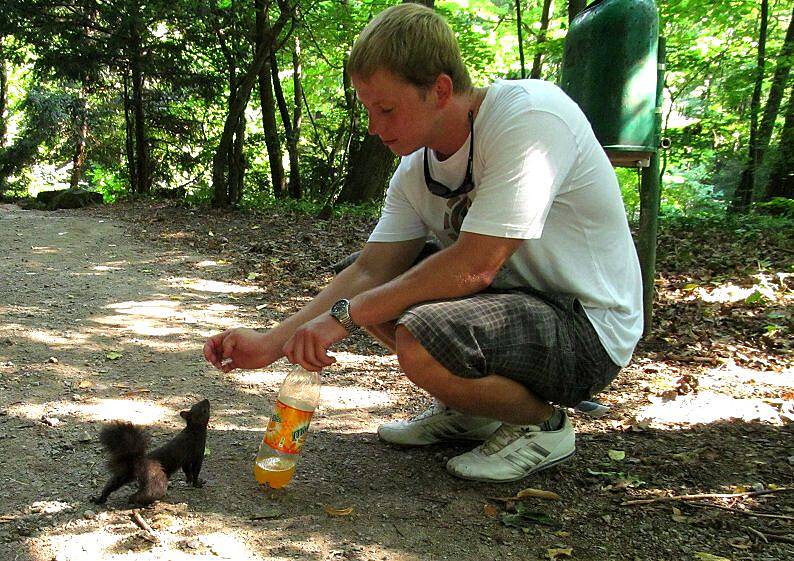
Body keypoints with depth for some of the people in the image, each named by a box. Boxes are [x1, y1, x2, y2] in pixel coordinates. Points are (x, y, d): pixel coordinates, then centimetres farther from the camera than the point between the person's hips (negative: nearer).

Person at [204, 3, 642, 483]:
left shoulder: (530, 115, -24)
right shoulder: (416, 168, 1)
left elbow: (474, 267, -29)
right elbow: (370, 271, 1)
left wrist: (344, 315, -22)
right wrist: (271, 343, -8)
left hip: (588, 328, -8)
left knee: (422, 341, -31)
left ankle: (543, 424, -3)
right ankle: (466, 410, 15)